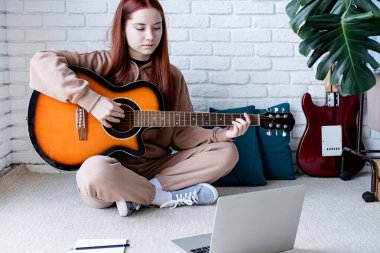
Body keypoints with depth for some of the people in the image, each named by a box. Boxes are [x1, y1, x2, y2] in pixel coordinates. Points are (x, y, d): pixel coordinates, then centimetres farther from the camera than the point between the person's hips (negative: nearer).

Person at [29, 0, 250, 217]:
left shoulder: (172, 76, 8)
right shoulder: (103, 63, -3)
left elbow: (182, 132, 7)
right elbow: (43, 60, -15)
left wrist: (223, 134, -10)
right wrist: (91, 99, -23)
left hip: (154, 166, 4)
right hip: (110, 166, -4)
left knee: (227, 152, -10)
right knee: (95, 173, -40)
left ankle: (135, 194, -15)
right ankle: (169, 196, -13)